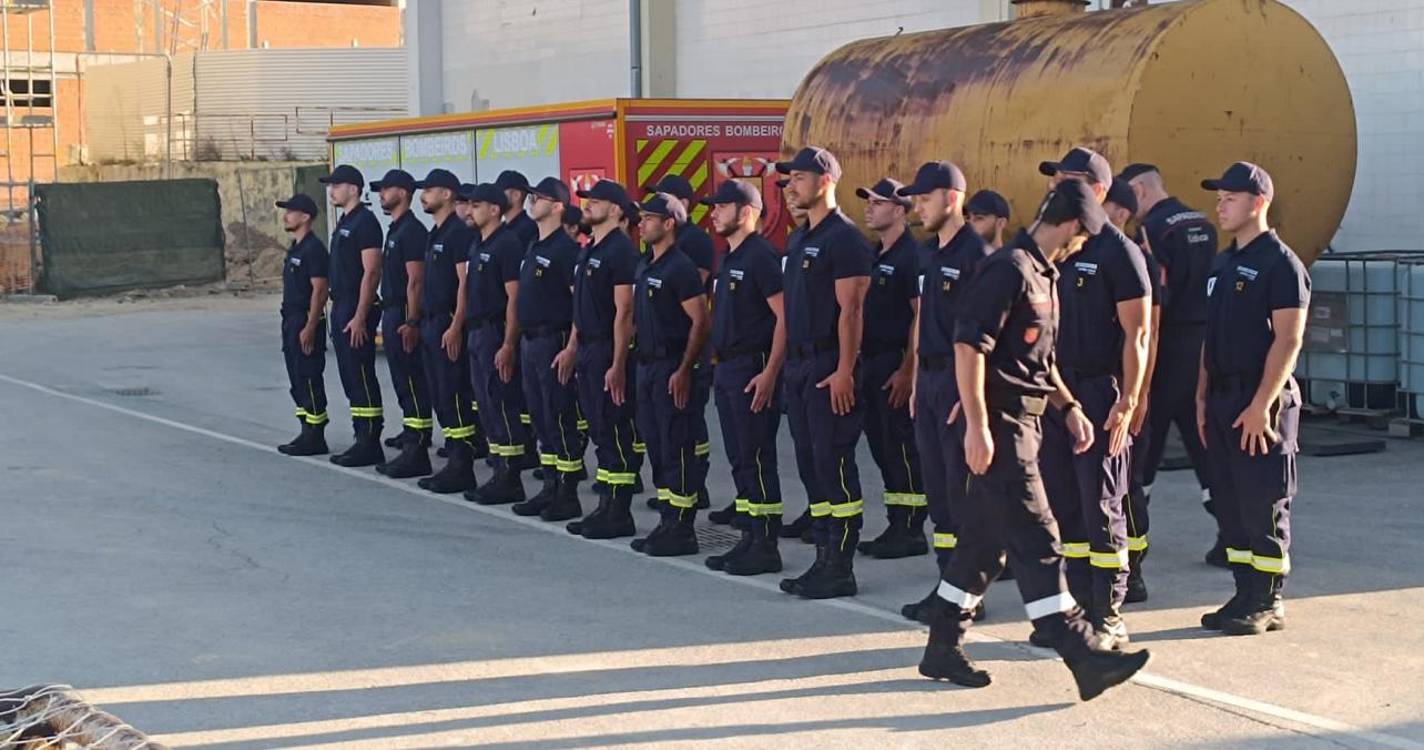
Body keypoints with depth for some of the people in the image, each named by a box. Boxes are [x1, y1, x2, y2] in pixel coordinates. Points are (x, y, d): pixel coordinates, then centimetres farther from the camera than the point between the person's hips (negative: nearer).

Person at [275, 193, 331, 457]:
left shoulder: (313, 249, -14)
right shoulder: (295, 248, 16)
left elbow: (320, 290, -19)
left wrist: (310, 327, -23)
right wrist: (290, 324, 19)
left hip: (307, 322, -10)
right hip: (292, 321, 10)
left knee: (309, 379, -7)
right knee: (297, 380, 12)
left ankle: (315, 437, -3)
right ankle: (307, 433, 18)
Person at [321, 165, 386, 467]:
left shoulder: (365, 222, -13)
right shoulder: (344, 223, 17)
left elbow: (371, 272, -19)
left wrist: (360, 317, -23)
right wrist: (338, 312, 18)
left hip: (357, 310, -10)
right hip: (341, 308, 10)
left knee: (362, 377, -8)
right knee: (350, 378, 11)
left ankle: (370, 445, -5)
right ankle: (362, 440, 16)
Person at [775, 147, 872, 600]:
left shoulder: (844, 239, -11)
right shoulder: (801, 241, 17)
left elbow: (850, 309, -16)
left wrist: (844, 371, -21)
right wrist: (789, 365, 16)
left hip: (829, 368, -9)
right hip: (799, 366, 10)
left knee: (834, 465, -7)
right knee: (811, 465, 11)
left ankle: (841, 570, -3)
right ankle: (824, 560, 17)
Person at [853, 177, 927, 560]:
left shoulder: (912, 255, -12)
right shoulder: (875, 256, 16)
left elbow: (922, 316, -17)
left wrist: (907, 370, -21)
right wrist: (860, 362, 15)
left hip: (896, 363, -9)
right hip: (871, 362, 9)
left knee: (903, 449, -6)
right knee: (881, 446, 11)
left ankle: (911, 531, 0)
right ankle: (896, 527, 18)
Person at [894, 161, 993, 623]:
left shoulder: (976, 253, -12)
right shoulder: (929, 253, 15)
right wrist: (917, 380, 16)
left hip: (960, 381, -9)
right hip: (930, 379, 9)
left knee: (963, 490, -5)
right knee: (937, 489, 11)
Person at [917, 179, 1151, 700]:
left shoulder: (1042, 275, 17)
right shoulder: (1010, 269, -14)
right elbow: (969, 345, -21)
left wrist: (1069, 407, 19)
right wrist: (977, 425, -24)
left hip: (1024, 421, 10)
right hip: (1000, 422, -10)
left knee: (984, 540, 13)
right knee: (1036, 540, -8)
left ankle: (944, 648, 20)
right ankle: (1084, 659, -9)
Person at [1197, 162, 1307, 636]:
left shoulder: (1281, 264, -10)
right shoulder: (1223, 264, 16)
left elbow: (1288, 339, -16)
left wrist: (1261, 405, -20)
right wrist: (1202, 399, 14)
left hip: (1262, 402, -8)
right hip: (1223, 400, 8)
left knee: (1263, 506, -3)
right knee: (1230, 504, 10)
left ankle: (1267, 603, 4)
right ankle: (1246, 595, 18)